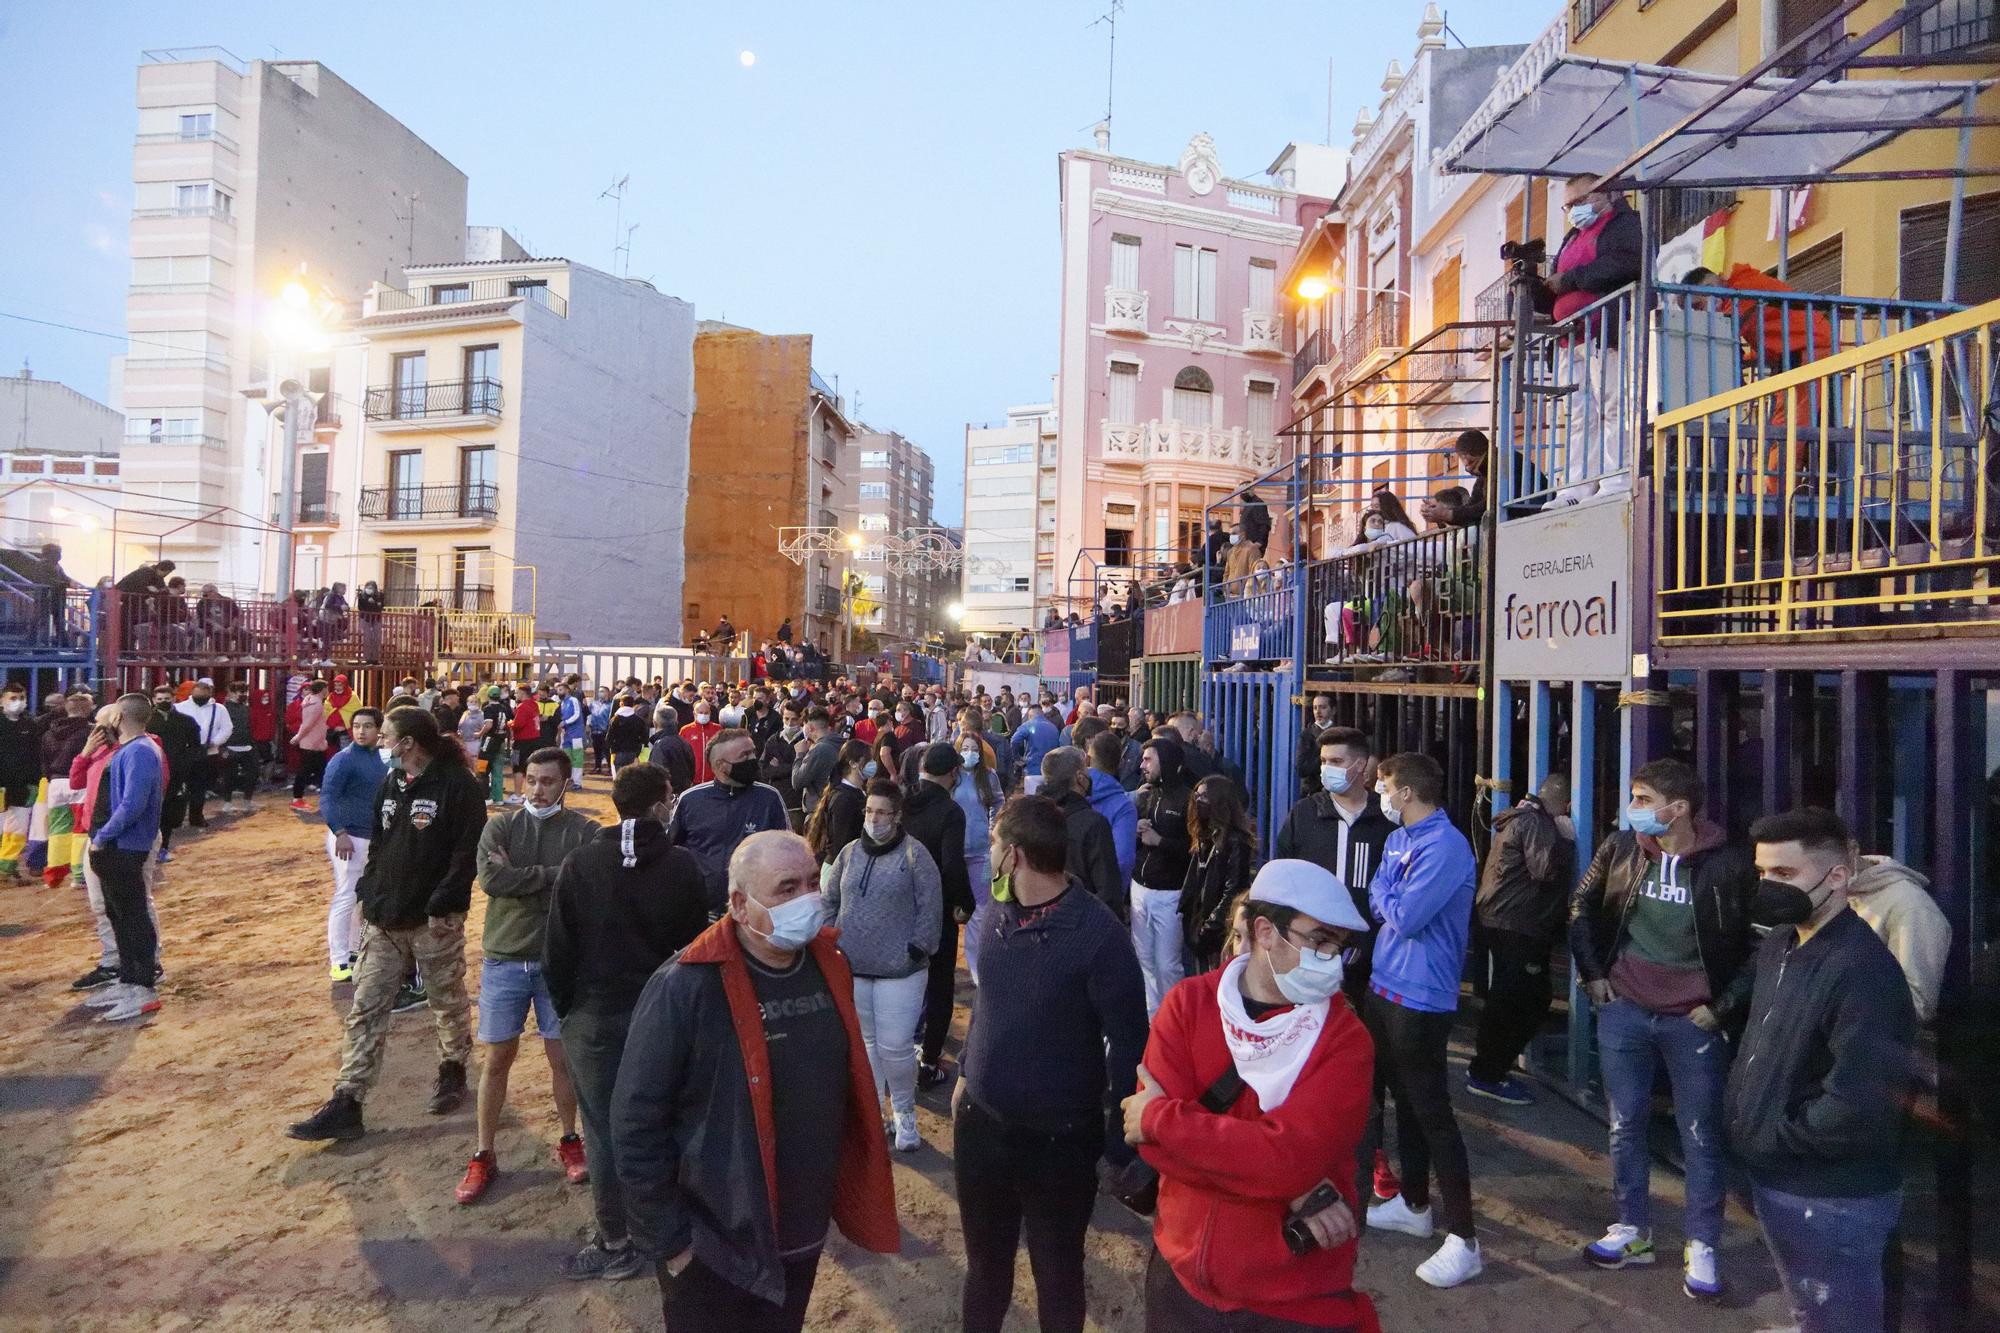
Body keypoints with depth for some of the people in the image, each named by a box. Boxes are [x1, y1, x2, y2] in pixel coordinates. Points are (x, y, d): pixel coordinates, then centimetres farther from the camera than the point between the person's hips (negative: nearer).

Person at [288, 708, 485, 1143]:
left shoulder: (457, 783, -14)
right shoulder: (391, 782, 10)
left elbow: (468, 851, -17)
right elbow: (377, 845, 17)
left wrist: (442, 906, -20)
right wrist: (368, 896, 8)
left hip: (434, 920, -7)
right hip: (385, 919, 7)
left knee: (448, 1001, 12)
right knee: (366, 1009, 5)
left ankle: (453, 1068, 34)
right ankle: (346, 1103, 10)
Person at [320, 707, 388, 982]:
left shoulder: (380, 759, 9)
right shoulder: (343, 760, -14)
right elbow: (327, 798, -20)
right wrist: (340, 833, -28)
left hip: (373, 838, 8)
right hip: (348, 838, -8)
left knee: (362, 897, 16)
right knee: (345, 897, -5)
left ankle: (353, 951, 28)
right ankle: (338, 962, 0)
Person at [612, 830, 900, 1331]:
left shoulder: (829, 966, -4)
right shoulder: (685, 989, -23)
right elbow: (637, 1124, -18)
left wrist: (839, 1189, 12)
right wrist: (666, 1241, -14)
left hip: (804, 1237, 6)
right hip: (713, 1250, -6)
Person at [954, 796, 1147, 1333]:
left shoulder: (1098, 934, -23)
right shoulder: (994, 914, -3)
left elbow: (1128, 1041, -16)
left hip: (1061, 1140, -5)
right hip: (981, 1124, 5)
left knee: (1057, 1271, 17)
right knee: (984, 1261, 24)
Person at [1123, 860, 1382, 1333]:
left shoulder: (1345, 1038, -15)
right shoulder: (1189, 1003, -9)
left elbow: (1288, 1156, -28)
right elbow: (1153, 1140, -18)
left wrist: (1159, 1117, -20)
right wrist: (1295, 1190, -23)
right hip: (1180, 1275, 3)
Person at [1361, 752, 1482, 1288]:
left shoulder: (1444, 846, -19)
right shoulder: (1398, 839, 10)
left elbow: (1404, 917, -21)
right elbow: (1378, 904, 14)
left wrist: (1385, 897, -5)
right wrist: (1393, 902, -5)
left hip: (1421, 996, -9)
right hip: (1385, 986, 9)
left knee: (1431, 1113, -3)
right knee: (1402, 1098, 19)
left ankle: (1463, 1239, 8)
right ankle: (1414, 1204, 35)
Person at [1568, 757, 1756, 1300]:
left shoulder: (1729, 864, -13)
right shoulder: (1620, 849, -3)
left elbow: (1760, 943, -4)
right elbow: (1582, 906, 12)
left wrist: (1725, 1004, -7)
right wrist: (1592, 972, 7)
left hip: (1693, 1018, -3)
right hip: (1624, 1010, 3)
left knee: (1700, 1135, 9)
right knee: (1625, 1123, 12)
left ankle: (1702, 1247, 25)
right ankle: (1632, 1229, 28)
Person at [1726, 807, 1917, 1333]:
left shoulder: (1862, 970, -24)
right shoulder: (1778, 945, 5)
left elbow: (1859, 1105, -28)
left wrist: (1767, 1140, -17)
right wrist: (1740, 1119, 5)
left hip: (1833, 1200, -8)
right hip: (1776, 1180, 8)